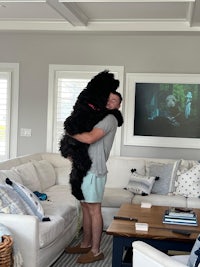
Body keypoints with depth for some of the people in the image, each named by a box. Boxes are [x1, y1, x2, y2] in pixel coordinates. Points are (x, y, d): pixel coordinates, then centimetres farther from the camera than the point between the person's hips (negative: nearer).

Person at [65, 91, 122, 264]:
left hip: (94, 171, -9)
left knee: (94, 210, -5)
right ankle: (86, 244, 26)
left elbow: (90, 138, -24)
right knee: (85, 207, 15)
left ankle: (96, 251, 3)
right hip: (85, 169, 9)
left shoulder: (109, 119, -12)